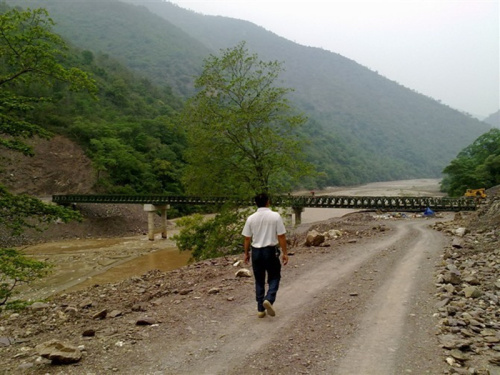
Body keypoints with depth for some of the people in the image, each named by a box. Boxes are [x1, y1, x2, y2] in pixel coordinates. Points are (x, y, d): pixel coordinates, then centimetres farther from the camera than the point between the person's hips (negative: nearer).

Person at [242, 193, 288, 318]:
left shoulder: (251, 218, -2)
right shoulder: (275, 216, -9)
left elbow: (247, 238, 2)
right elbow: (281, 237, -8)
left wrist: (246, 253, 14)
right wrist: (285, 253, -1)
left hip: (256, 251, 3)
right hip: (271, 251, -2)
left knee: (259, 281, 13)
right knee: (274, 277, 13)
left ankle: (260, 309, 17)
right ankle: (269, 299, -10)